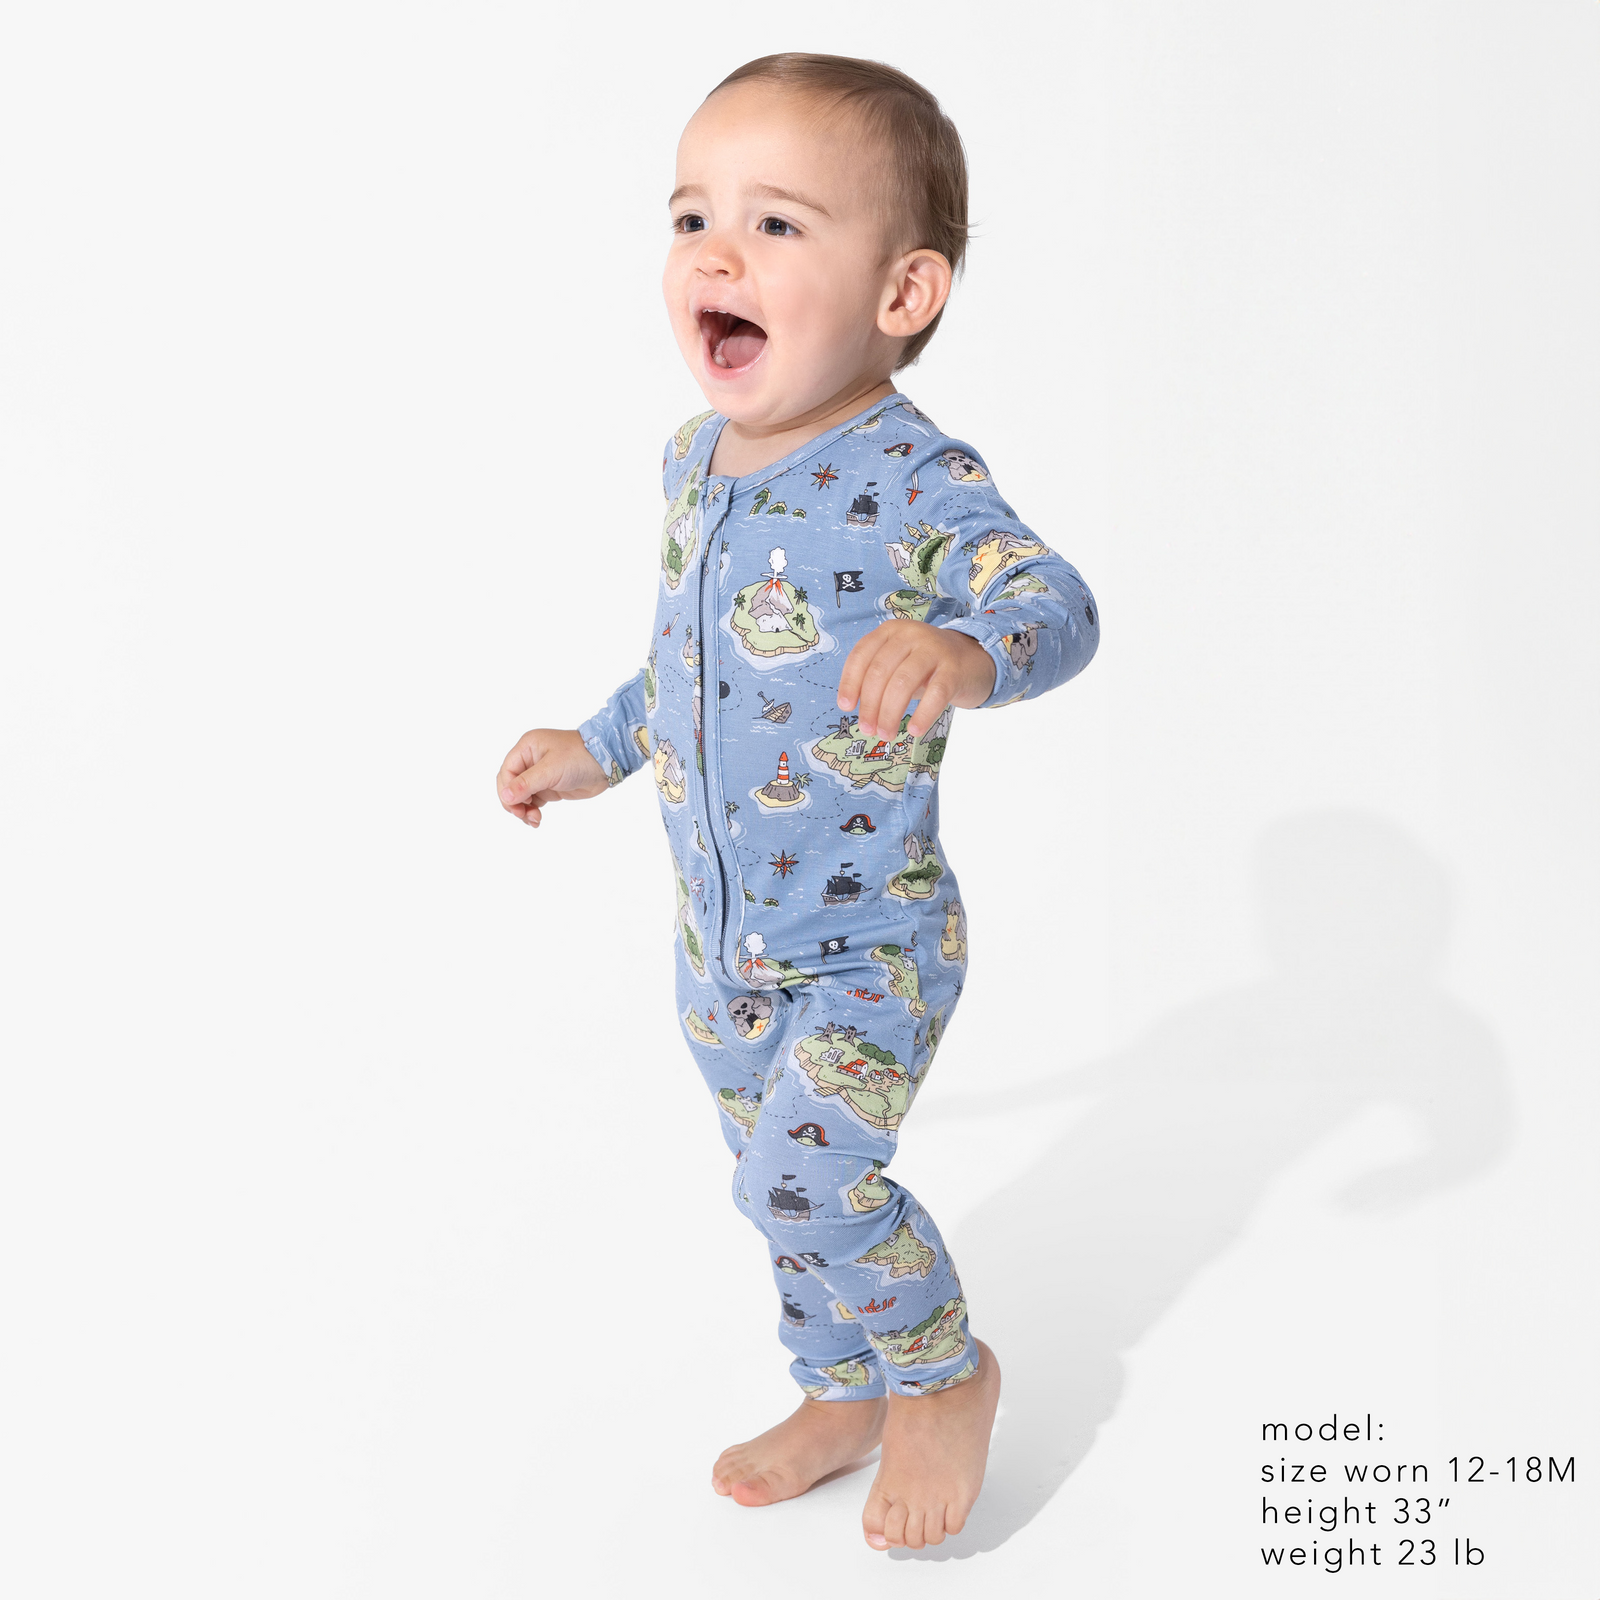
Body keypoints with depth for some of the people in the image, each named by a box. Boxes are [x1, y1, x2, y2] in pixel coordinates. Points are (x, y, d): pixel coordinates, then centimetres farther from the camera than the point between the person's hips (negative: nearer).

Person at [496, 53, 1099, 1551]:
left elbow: (1057, 605, -34)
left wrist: (964, 649, -54)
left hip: (870, 938, -7)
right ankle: (844, 1395, 41)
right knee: (779, 1184, 18)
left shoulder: (910, 474, -22)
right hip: (721, 933, 7)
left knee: (802, 1179, -14)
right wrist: (599, 747, 21)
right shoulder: (693, 459, 2)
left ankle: (948, 1371, 15)